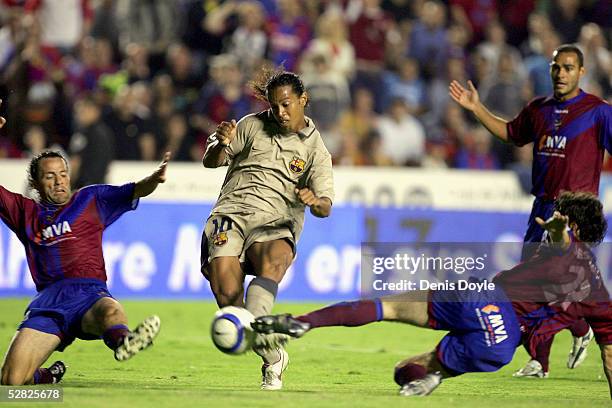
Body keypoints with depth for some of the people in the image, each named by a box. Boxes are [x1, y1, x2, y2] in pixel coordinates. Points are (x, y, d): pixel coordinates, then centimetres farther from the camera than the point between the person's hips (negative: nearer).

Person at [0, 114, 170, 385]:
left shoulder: (91, 199, 20)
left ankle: (122, 343, -73)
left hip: (89, 293, -2)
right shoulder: (25, 212, 24)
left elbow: (135, 191, 9)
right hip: (47, 300, 2)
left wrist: (154, 178, -15)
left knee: (111, 311, -41)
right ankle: (49, 376, 16)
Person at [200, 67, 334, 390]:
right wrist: (221, 145, -7)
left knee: (274, 261, -37)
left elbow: (325, 207, 3)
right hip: (230, 214, 1)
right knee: (224, 287, -23)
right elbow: (210, 161, 16)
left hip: (275, 223, -1)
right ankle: (272, 357, -10)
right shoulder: (252, 126, 14)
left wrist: (314, 201, -22)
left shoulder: (315, 150, 10)